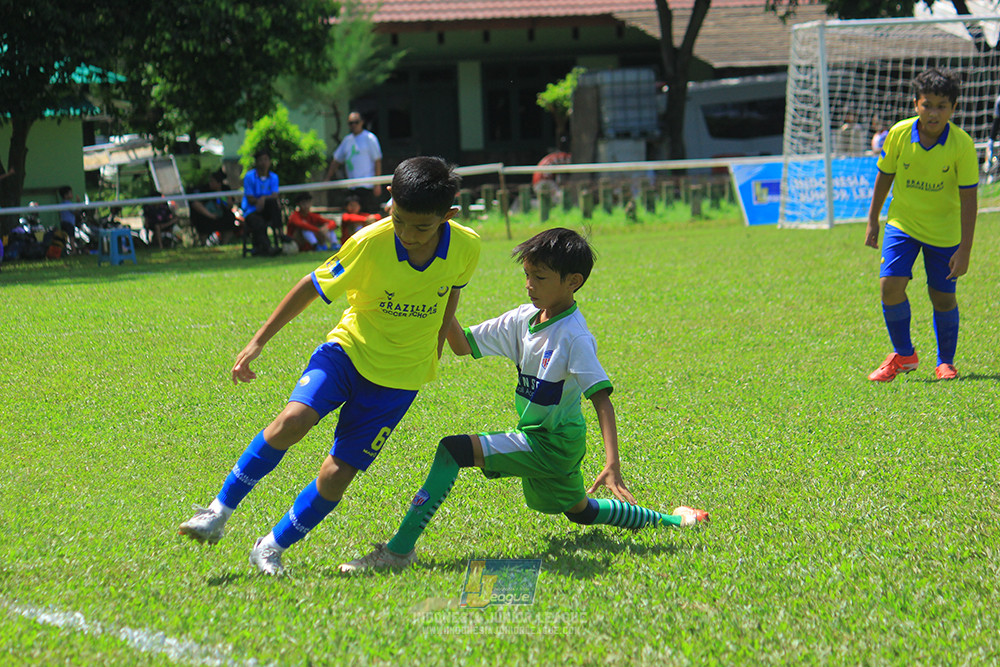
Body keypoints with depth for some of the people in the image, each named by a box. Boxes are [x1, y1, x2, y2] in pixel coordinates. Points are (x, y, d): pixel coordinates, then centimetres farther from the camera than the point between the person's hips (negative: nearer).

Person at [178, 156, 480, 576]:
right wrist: (258, 341, -4)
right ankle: (220, 511, -10)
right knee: (293, 420, -27)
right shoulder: (370, 243, -21)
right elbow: (314, 287, -8)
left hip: (399, 376, 1)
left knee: (337, 475, -6)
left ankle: (272, 549, 13)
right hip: (349, 349, -1)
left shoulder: (465, 247, -14)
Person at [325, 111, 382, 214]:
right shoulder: (347, 140, 15)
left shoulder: (369, 138, -4)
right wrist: (328, 179, 15)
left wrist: (377, 184, -13)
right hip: (352, 187, 7)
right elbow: (337, 160, 22)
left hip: (367, 185, -7)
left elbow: (377, 161, -7)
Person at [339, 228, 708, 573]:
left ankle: (400, 548, -25)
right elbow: (463, 345, 8)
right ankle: (668, 520, 44)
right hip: (546, 445, 9)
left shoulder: (574, 337, -21)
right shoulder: (523, 319, 2)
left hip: (552, 445, -9)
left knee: (453, 450, -22)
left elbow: (602, 399, -28)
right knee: (579, 511, 30)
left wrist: (612, 466, -38)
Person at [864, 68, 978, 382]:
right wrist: (873, 221, 8)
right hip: (902, 223, 1)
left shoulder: (962, 144, -19)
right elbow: (884, 176, 3)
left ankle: (946, 362, 25)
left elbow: (968, 198, -16)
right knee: (890, 284, -13)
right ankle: (903, 355, 7)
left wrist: (964, 250, -18)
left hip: (944, 230, -1)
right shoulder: (899, 134, -14)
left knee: (943, 298, 2)